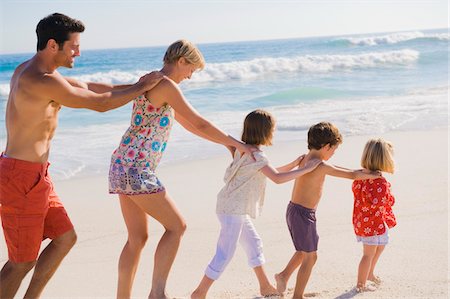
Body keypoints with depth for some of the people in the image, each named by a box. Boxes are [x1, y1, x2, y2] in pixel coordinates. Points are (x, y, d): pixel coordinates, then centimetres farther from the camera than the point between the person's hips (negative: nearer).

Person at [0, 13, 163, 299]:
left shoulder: (27, 70, 10)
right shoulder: (43, 81, -22)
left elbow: (84, 87, 21)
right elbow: (100, 104, -14)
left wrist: (131, 87, 21)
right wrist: (141, 87, -1)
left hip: (34, 173, 10)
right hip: (23, 177, -10)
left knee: (65, 238, 17)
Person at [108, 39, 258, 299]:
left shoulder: (152, 83, 19)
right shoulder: (166, 85, -12)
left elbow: (187, 123, 25)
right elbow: (200, 124, -11)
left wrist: (227, 143, 26)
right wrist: (238, 144, 0)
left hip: (123, 166, 10)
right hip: (136, 169, -10)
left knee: (138, 238, 14)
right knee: (176, 226, 1)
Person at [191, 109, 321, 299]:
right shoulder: (255, 155, -17)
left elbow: (270, 174, 21)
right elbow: (277, 178, -25)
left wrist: (293, 165, 16)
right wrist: (306, 169, -17)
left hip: (234, 208, 10)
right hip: (234, 210, -10)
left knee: (253, 243, 19)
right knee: (225, 254, -6)